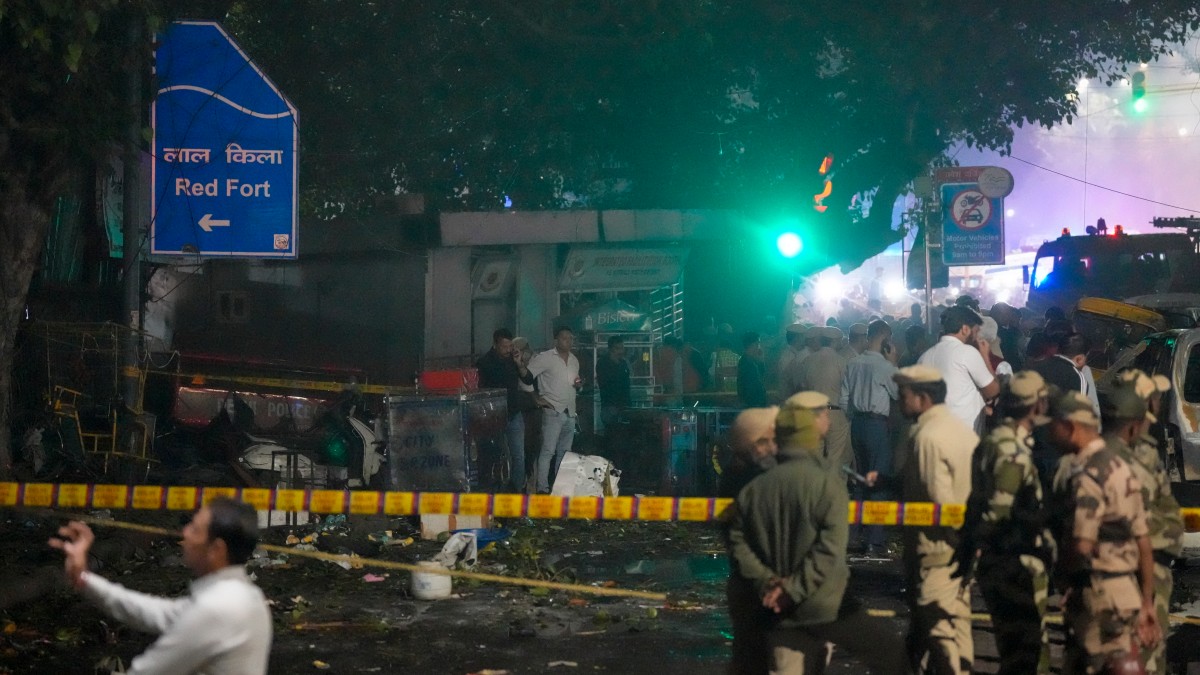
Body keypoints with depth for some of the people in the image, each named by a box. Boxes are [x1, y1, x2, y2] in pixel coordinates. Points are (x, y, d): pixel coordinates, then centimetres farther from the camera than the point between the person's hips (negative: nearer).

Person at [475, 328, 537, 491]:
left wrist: (519, 364, -12)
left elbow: (529, 380, 2)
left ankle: (519, 488, 11)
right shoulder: (484, 363, -6)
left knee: (519, 456, 4)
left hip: (514, 415, 4)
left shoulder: (513, 359, 5)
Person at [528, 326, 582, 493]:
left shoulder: (574, 360, 15)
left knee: (564, 452, 10)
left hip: (570, 413, 7)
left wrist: (579, 385, 3)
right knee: (548, 451, -10)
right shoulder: (545, 358, -6)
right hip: (553, 412, -7)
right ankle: (542, 488, -9)